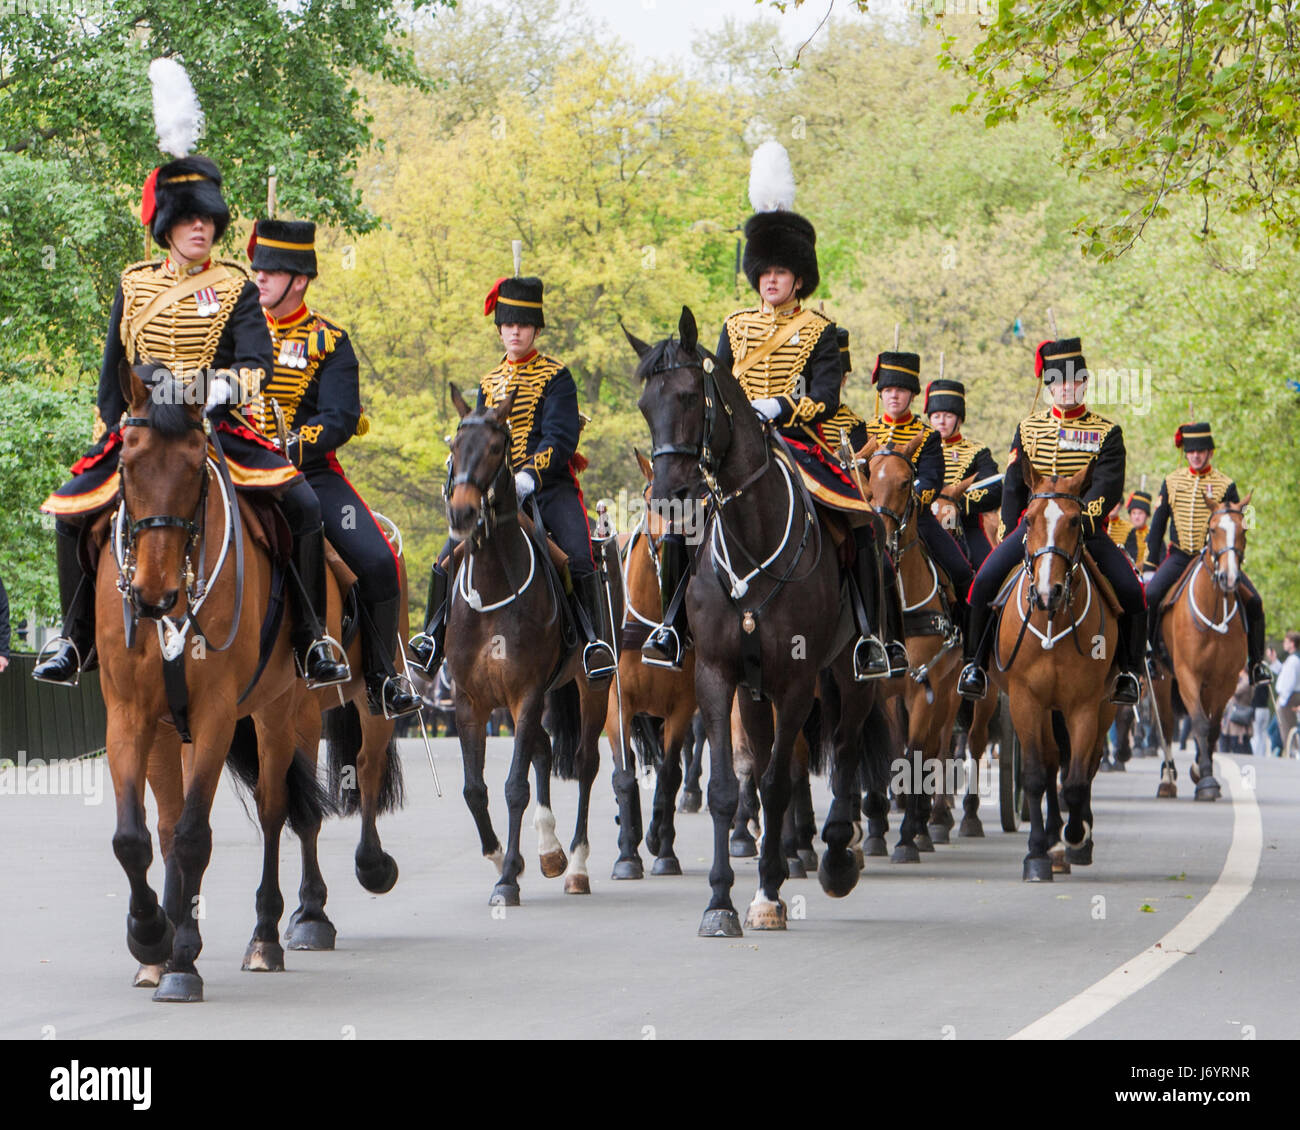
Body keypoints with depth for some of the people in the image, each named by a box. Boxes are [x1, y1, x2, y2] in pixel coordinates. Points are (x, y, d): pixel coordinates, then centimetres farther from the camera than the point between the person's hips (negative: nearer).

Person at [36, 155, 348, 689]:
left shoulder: (235, 289, 4)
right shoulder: (134, 285, 10)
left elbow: (257, 360, -10)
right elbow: (113, 370, 15)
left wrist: (233, 383, -32)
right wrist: (108, 435, 7)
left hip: (219, 427, -2)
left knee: (303, 506, -22)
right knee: (72, 510, -13)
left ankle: (311, 639, -10)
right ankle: (77, 640, 3)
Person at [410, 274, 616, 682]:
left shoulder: (556, 377, 0)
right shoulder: (489, 384, 16)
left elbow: (560, 438, -11)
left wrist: (529, 477, -26)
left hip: (551, 485, -4)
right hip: (499, 491, 4)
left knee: (580, 559, -25)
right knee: (447, 560, -7)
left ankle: (595, 642, -15)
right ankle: (432, 640, 5)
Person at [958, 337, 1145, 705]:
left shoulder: (1106, 433, 3)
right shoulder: (1028, 428, 10)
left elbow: (1108, 487, -9)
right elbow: (1013, 486, 13)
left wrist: (1079, 519, -24)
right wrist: (1012, 533, 2)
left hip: (1087, 528, -1)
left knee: (1129, 590, -21)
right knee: (985, 581, -20)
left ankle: (1128, 672, -4)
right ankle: (976, 664, -5)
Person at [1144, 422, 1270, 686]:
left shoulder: (1225, 485, 0)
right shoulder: (1171, 481, 5)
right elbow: (1158, 523, 10)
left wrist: (1234, 561, -8)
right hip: (1179, 556, 1)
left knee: (1253, 601, -16)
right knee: (1149, 596, -23)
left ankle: (1256, 661, 0)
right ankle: (1150, 651, -3)